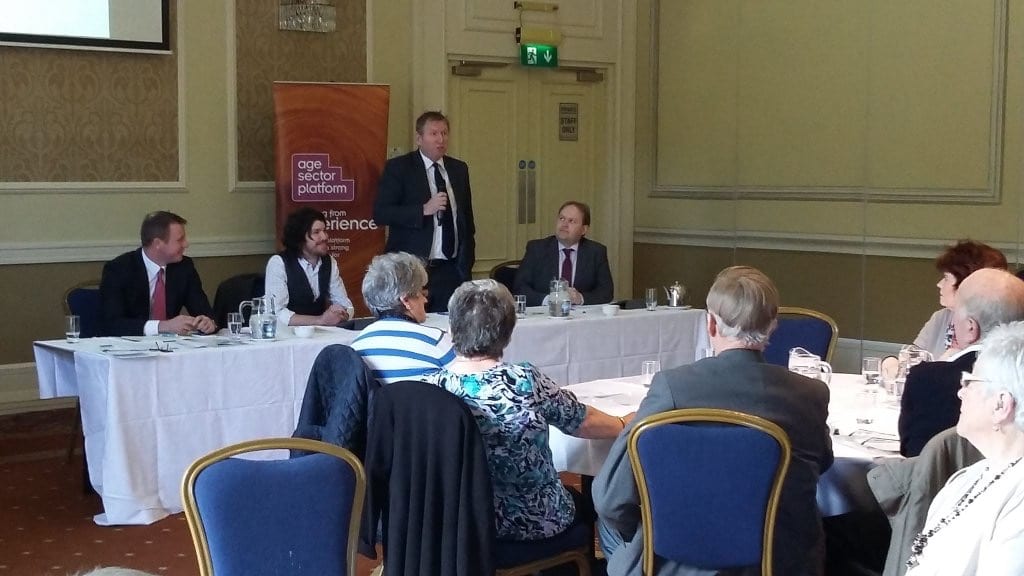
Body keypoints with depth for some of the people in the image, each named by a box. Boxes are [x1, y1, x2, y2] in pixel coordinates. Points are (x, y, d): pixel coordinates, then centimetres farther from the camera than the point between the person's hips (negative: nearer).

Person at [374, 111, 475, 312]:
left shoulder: (459, 169, 14)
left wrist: (468, 261, 15)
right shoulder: (398, 168, -1)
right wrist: (424, 210, -18)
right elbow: (380, 213, -10)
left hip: (452, 271, 4)